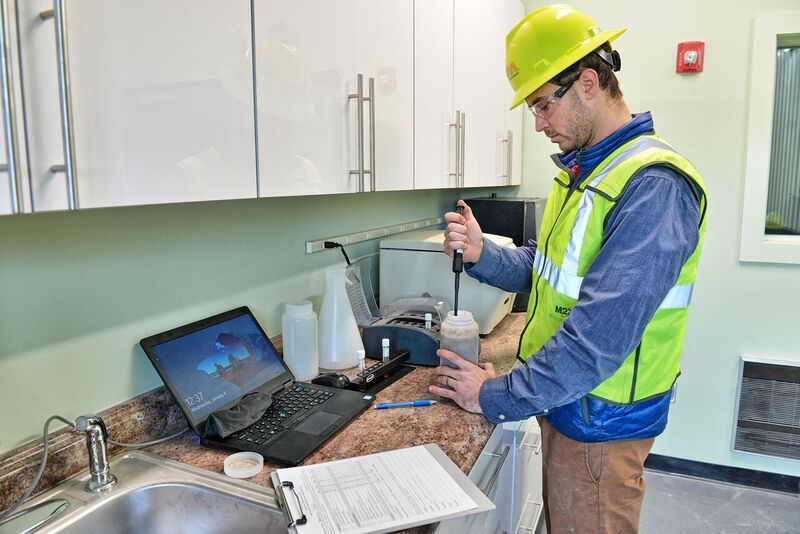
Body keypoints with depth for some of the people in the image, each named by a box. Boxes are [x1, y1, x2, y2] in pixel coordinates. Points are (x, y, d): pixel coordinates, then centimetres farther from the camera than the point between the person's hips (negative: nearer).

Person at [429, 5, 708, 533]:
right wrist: (482, 254, -10)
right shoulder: (581, 168, 7)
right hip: (565, 401, 8)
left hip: (601, 421, -8)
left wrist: (498, 396, -22)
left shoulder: (653, 186, -25)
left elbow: (601, 334, -30)